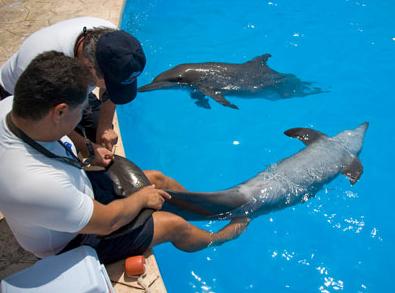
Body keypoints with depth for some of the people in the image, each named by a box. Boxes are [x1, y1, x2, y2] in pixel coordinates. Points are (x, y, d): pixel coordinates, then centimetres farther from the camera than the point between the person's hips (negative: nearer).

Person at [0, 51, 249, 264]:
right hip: (71, 243, -7)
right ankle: (215, 239, 36)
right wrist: (142, 198, -11)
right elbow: (107, 221, -28)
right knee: (173, 225, 5)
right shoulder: (39, 184, -46)